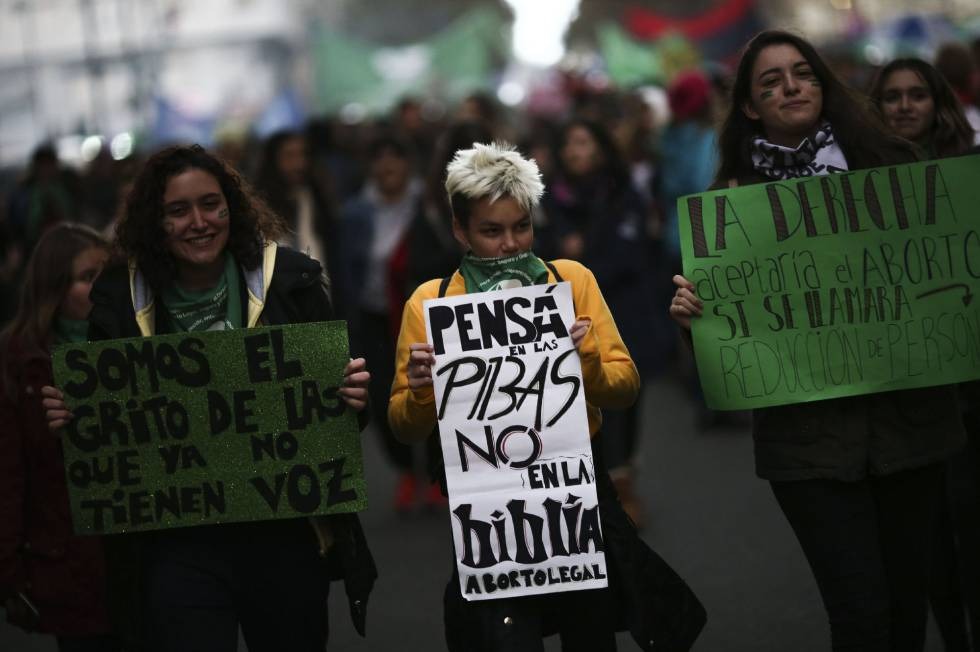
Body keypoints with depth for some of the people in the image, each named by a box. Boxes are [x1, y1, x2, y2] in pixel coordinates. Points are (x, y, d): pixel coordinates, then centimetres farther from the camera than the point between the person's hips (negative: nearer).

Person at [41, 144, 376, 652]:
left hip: (286, 534, 0)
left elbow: (334, 385, 5)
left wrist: (352, 395, -17)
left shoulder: (291, 280, -2)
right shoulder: (121, 297, 1)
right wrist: (66, 414, -9)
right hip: (176, 543, 0)